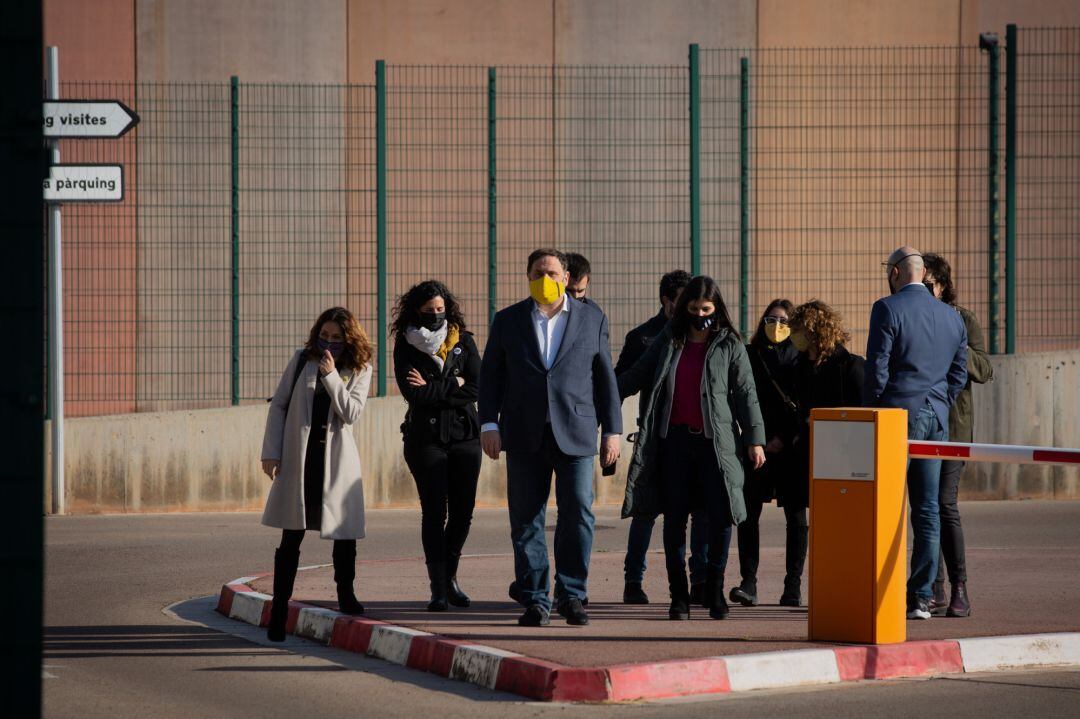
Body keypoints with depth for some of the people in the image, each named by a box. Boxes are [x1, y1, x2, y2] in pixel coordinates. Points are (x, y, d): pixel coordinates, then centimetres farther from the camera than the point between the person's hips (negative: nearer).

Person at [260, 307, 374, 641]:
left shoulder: (360, 369, 3)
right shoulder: (302, 360, 4)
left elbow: (351, 412, -10)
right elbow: (278, 405, 5)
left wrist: (331, 376, -16)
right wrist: (271, 452, -1)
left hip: (337, 459, 0)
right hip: (298, 456, 0)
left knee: (345, 531, 2)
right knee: (292, 535, -1)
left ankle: (345, 595, 23)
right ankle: (278, 612, 2)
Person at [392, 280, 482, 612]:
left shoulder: (463, 342, 7)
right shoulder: (406, 346, 1)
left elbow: (475, 389, -4)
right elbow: (412, 393, -12)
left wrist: (431, 389, -9)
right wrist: (453, 385, -8)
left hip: (464, 435, 3)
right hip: (425, 438, -3)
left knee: (463, 510, 4)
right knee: (434, 512, -6)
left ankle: (449, 575, 24)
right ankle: (438, 588, -3)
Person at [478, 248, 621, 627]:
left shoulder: (592, 319, 10)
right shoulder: (507, 321, 10)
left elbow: (605, 378, 11)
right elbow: (490, 375, 8)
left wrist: (612, 431, 6)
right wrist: (489, 423, -3)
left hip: (575, 434, -1)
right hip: (525, 438, 1)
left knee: (578, 512, -7)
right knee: (526, 520, 1)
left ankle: (572, 595, 3)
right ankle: (534, 599, 7)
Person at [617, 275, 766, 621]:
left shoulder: (729, 345, 5)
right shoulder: (669, 341, 12)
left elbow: (746, 393, 3)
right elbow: (635, 377, 15)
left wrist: (755, 439, -3)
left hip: (716, 441, -2)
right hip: (675, 440, 2)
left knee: (721, 516, -7)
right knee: (674, 518, 2)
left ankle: (715, 590, 9)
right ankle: (679, 595, 9)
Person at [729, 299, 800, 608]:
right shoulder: (749, 355, 11)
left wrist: (785, 438, -8)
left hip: (791, 446, -2)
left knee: (795, 514, 1)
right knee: (749, 512, -7)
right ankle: (748, 582, -8)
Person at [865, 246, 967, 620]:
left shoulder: (887, 309, -8)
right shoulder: (952, 317, 11)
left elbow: (877, 369, -11)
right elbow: (959, 374, 13)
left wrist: (870, 416, 0)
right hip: (936, 421, 6)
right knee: (927, 510, 6)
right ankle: (922, 597, 5)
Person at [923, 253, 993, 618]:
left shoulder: (962, 319, 0)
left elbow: (984, 371, -6)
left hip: (951, 423, -5)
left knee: (944, 502, -14)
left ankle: (959, 591, -12)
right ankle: (935, 591, 10)